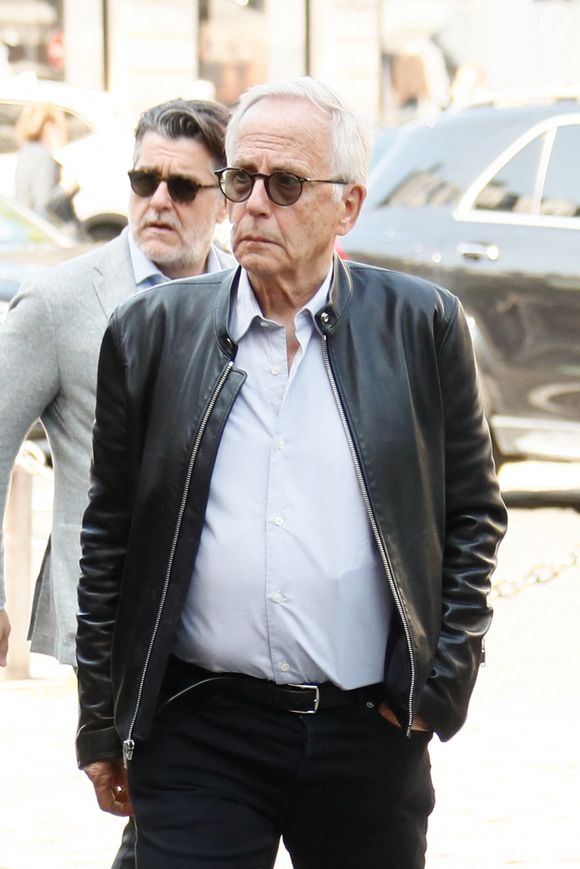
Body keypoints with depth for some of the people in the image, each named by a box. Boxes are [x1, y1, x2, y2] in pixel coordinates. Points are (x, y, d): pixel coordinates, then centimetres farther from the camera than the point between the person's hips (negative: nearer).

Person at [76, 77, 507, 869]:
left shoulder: (422, 327, 3)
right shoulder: (152, 334, 4)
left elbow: (474, 513, 8)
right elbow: (109, 536, 8)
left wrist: (442, 685, 0)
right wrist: (102, 727, 7)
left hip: (373, 736, 0)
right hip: (198, 736, 0)